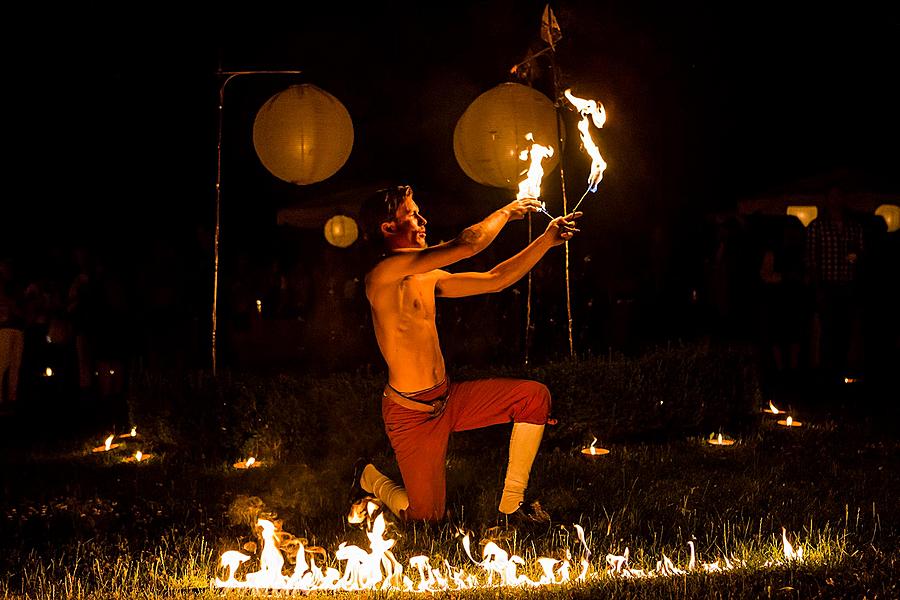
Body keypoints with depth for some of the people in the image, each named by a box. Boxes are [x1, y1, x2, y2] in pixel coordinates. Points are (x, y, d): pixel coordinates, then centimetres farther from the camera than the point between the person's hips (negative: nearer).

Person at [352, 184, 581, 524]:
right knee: (427, 519, -2)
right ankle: (369, 478, 30)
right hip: (412, 413, -8)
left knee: (535, 396, -2)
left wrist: (547, 241, 7)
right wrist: (507, 212, -8)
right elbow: (467, 244, -25)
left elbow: (493, 280, 12)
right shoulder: (383, 274, -19)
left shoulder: (427, 278, 10)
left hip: (447, 399, 8)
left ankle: (512, 503, 8)